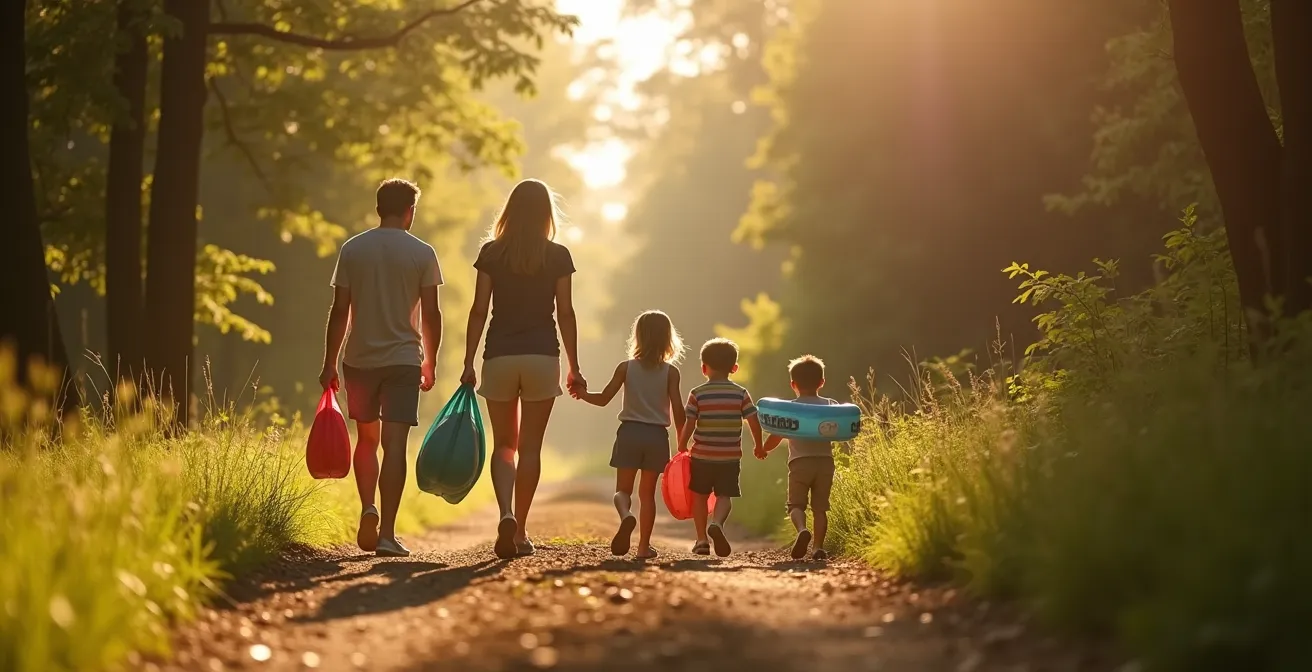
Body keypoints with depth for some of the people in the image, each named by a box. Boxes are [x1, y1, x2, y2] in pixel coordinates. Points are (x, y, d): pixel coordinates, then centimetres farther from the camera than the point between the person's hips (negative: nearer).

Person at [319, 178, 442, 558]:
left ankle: (368, 509, -1)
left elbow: (340, 311, 1)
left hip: (359, 359, 2)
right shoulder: (422, 253, -2)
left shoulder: (352, 250, 2)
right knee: (394, 443, -4)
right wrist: (430, 363, 10)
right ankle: (386, 533, -11)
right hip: (404, 358, -2)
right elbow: (431, 314, -1)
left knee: (366, 438, 19)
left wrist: (329, 364, 6)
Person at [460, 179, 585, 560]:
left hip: (499, 356, 1)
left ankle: (506, 515, -14)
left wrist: (468, 363, 3)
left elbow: (479, 310, -1)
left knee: (504, 444, 9)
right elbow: (565, 313, 0)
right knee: (530, 446, 6)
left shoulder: (491, 253, 1)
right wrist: (574, 367, 5)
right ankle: (520, 530, 6)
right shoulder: (558, 256, 0)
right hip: (543, 356, 0)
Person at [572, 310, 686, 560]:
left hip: (630, 432, 0)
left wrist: (583, 394, 19)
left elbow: (603, 398, -1)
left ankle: (626, 516, -27)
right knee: (648, 493, 11)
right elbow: (678, 410, -6)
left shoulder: (626, 367, 0)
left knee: (623, 489, 6)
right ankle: (644, 545, 10)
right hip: (657, 435, 0)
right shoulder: (671, 371, -2)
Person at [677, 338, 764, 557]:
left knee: (699, 495, 13)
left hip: (701, 455, 0)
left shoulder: (697, 394, -4)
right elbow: (754, 423, -3)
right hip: (730, 456, 0)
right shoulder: (741, 394, -2)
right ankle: (717, 523, -24)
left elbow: (688, 426, -5)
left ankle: (702, 539, 14)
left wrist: (681, 449, 8)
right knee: (724, 496, 5)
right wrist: (759, 445, 13)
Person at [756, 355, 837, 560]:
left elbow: (776, 436, 2)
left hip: (800, 462, -2)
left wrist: (763, 450, 17)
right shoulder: (831, 406, 7)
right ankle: (819, 547, 1)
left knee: (796, 504, 1)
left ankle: (802, 530, -29)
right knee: (820, 507, 9)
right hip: (825, 461, 2)